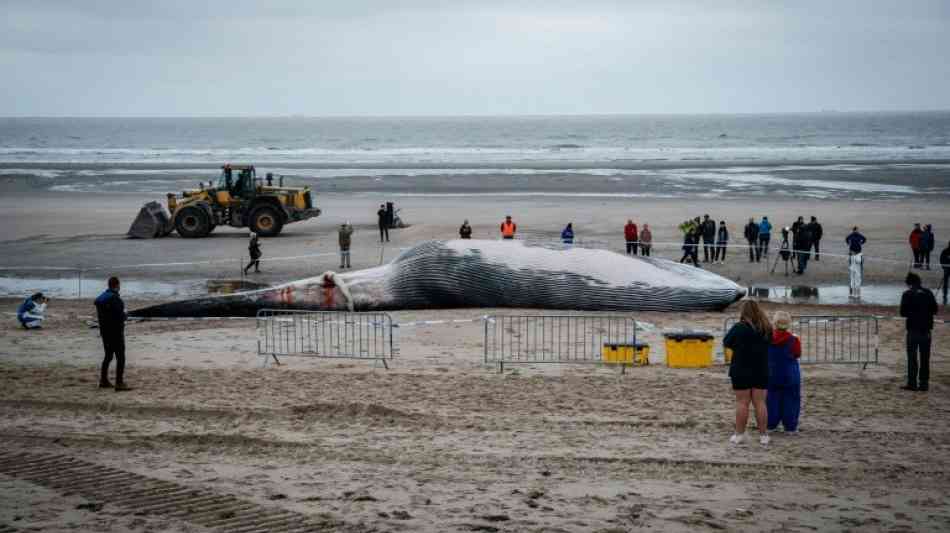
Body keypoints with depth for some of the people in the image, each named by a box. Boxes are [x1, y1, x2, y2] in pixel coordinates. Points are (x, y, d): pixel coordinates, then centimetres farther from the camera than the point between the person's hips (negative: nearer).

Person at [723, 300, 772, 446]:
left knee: (742, 402, 2)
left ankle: (739, 434, 6)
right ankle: (763, 435, 8)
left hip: (741, 371, -3)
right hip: (761, 371, 3)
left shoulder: (739, 327, -13)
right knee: (760, 403, 7)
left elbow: (726, 343, -2)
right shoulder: (767, 328, -1)